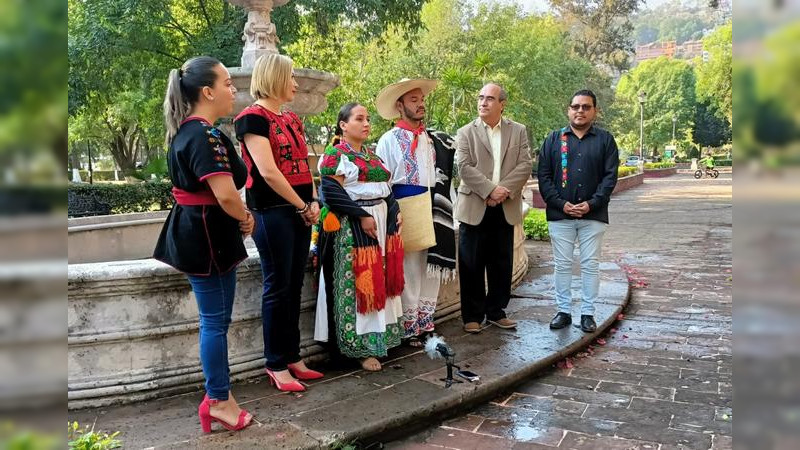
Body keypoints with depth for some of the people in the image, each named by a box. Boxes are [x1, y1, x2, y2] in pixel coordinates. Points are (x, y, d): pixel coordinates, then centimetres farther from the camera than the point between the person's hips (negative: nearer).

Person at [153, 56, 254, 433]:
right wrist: (246, 218, -8)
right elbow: (225, 194, -29)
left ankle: (218, 394, 28)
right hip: (207, 235, -10)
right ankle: (218, 401, 14)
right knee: (216, 321, 1)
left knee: (215, 318, 16)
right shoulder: (205, 135, -20)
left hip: (195, 231, 10)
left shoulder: (185, 131, 12)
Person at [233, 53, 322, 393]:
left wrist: (313, 202, 1)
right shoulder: (253, 117, -9)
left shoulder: (292, 119, 16)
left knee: (294, 286, 11)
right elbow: (268, 172, -17)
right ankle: (276, 365, 11)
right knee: (278, 287, -1)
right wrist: (303, 207, -10)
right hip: (272, 212, -8)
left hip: (299, 211, 8)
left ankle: (292, 357, 22)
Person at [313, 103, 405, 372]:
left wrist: (395, 210, 4)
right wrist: (362, 216, -19)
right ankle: (359, 345, 5)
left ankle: (379, 334, 24)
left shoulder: (371, 155, 18)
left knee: (379, 281, 12)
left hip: (382, 223, 8)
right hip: (352, 228, -8)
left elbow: (384, 188, 21)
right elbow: (331, 192, -18)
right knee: (355, 284, -4)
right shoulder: (335, 154, -8)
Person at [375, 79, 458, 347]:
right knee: (408, 274, 1)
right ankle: (410, 329, 14)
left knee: (432, 271, 11)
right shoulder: (390, 140, -4)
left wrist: (439, 209, 9)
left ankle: (425, 324, 24)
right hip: (406, 213, -6)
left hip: (433, 214, 6)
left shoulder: (433, 139, 12)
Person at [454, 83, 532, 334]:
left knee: (502, 264, 10)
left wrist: (504, 190, -13)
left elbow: (525, 165, 0)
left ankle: (496, 312, 23)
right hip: (474, 208, -2)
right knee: (472, 265, 3)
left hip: (505, 208, 2)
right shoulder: (466, 133, 4)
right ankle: (472, 316, 14)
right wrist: (490, 189, -17)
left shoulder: (518, 131, 9)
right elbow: (464, 167, -7)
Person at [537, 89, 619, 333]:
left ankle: (588, 313, 14)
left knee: (590, 265, 5)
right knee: (562, 265, 6)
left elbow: (610, 176, 0)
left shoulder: (605, 139, 6)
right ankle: (564, 311, 17)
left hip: (593, 215, 0)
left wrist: (591, 204, -12)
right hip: (560, 213, 1)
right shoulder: (554, 139, 6)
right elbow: (544, 176, 2)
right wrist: (561, 204, -9)